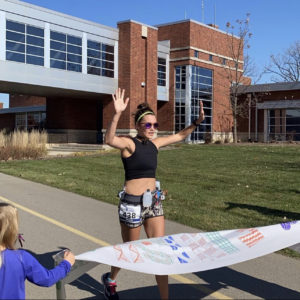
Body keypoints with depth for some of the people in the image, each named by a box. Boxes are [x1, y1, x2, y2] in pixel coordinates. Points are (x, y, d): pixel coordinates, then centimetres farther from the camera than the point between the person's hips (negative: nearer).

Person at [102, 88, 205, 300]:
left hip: (154, 202, 6)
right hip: (132, 203, -6)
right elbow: (109, 140, -36)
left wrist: (197, 122, 10)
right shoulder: (129, 143, -13)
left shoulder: (155, 143, 7)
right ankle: (110, 279, 43)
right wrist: (117, 114, -48)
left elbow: (180, 136, 22)